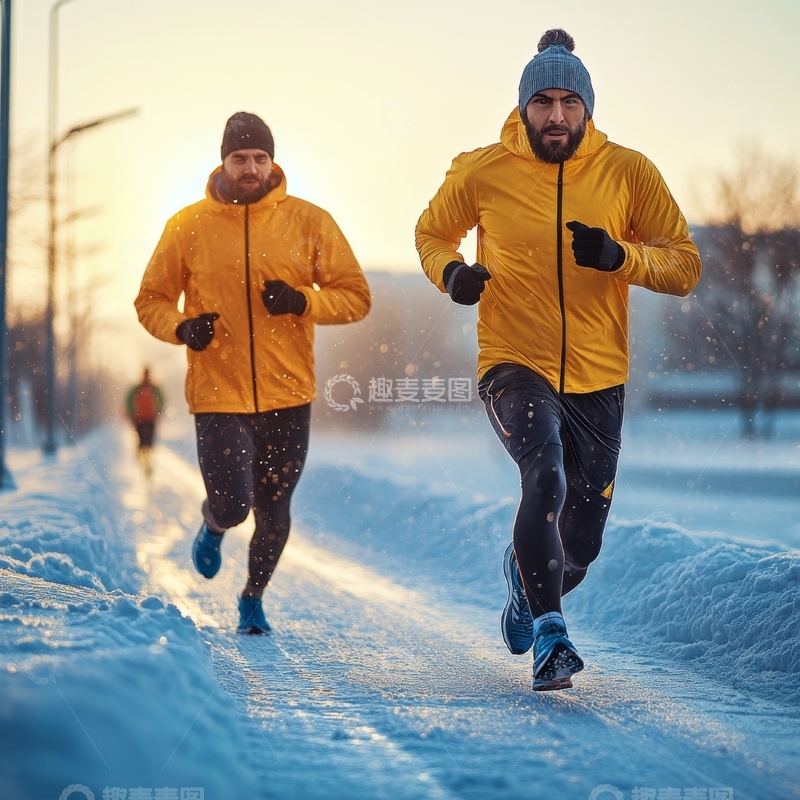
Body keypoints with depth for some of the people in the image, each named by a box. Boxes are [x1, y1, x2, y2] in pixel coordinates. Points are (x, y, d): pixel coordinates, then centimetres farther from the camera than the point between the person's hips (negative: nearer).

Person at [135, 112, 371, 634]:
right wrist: (181, 327, -14)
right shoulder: (188, 227, -2)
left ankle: (254, 599, 35)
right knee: (232, 506, -9)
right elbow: (151, 300, 7)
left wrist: (302, 300, -16)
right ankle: (213, 529, 30)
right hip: (218, 395, -1)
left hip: (288, 395, 1)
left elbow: (356, 297, 2)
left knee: (274, 512, 9)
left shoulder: (309, 223, -1)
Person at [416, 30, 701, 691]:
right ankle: (549, 638, -22)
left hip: (598, 378, 2)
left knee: (579, 546, 11)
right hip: (515, 367, -2)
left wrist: (620, 256, -20)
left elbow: (685, 265, -1)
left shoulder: (628, 172, -2)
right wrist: (450, 271, -8)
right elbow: (431, 234, 14)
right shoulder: (482, 172, -3)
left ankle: (525, 571, 47)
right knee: (546, 476, -32)